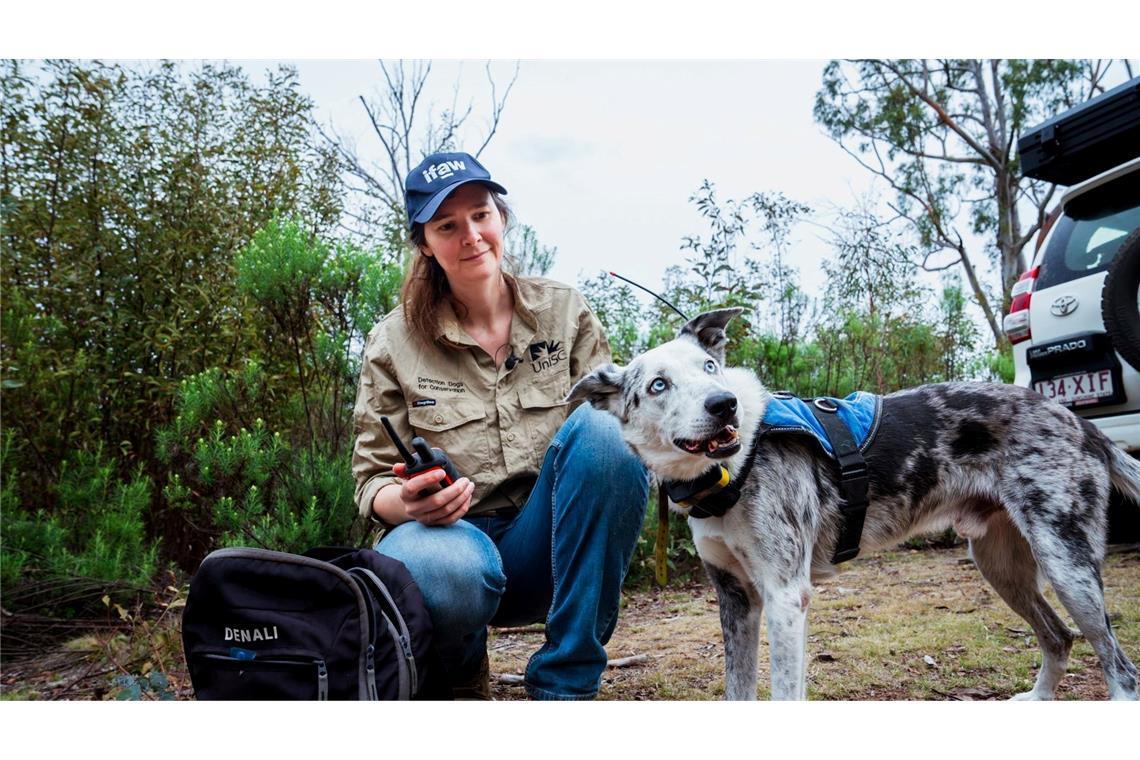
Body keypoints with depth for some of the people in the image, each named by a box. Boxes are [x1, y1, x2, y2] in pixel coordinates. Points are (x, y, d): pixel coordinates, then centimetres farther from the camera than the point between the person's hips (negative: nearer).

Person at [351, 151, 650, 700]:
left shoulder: (565, 311, 4)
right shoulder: (394, 341, 0)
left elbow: (614, 426, 4)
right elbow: (374, 480, 1)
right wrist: (410, 504, -24)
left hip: (548, 544, 2)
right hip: (449, 530, -2)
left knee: (601, 429, -28)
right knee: (448, 570, -39)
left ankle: (565, 686, -17)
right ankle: (460, 682, 2)